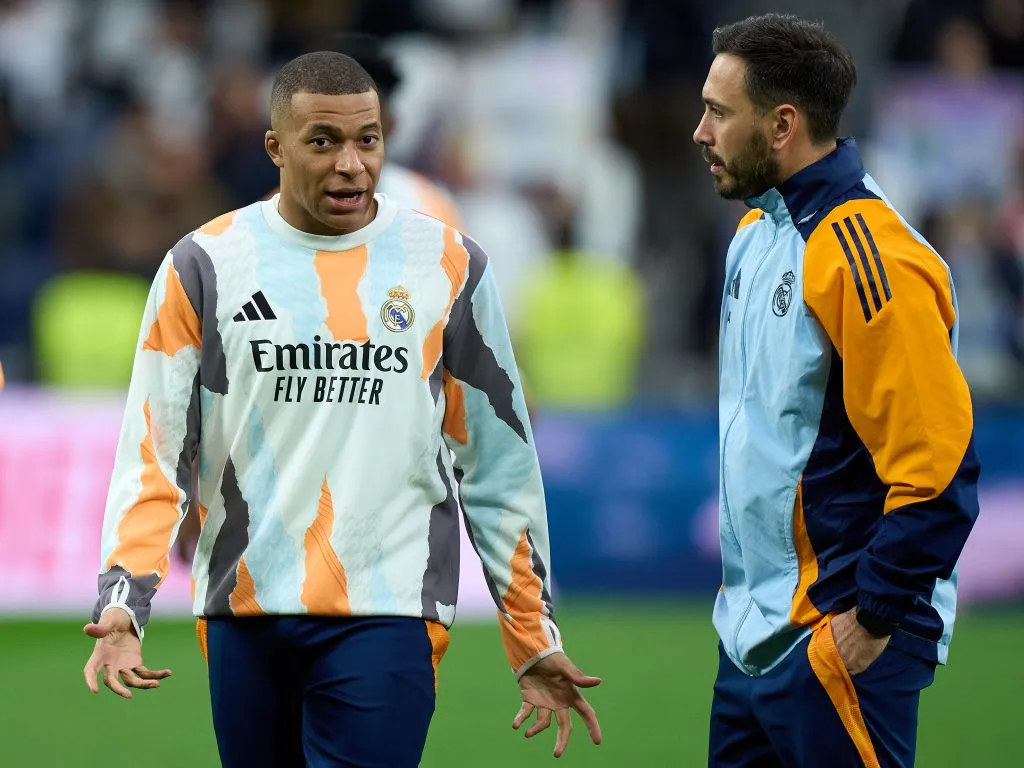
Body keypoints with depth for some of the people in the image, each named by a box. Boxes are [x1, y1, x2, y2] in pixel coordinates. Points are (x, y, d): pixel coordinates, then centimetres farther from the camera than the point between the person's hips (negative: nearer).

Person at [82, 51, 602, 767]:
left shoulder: (448, 266, 4)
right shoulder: (205, 265, 4)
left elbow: (500, 465, 9)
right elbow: (154, 451, 3)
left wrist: (535, 638, 8)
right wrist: (122, 603, -12)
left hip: (389, 616, -2)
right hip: (244, 615, 2)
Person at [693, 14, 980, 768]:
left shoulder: (867, 258, -18)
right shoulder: (757, 230, 10)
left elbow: (936, 470, -21)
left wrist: (874, 620, -17)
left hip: (835, 648, -9)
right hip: (754, 633, 9)